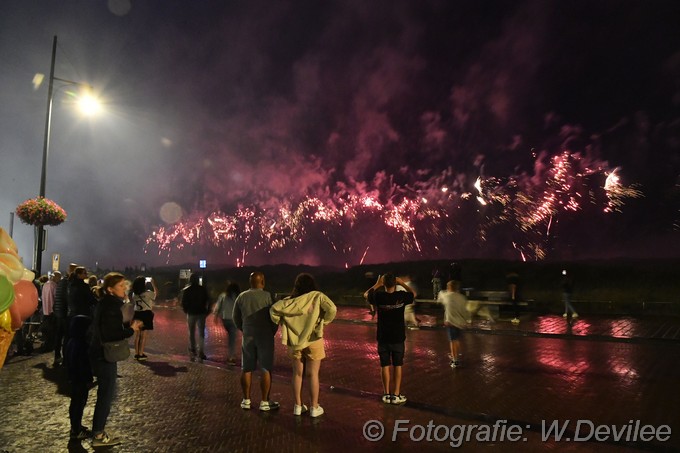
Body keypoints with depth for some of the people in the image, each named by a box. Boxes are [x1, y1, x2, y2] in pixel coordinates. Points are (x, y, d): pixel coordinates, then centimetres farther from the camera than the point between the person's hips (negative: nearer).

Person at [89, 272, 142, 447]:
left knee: (106, 393, 19)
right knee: (106, 394, 3)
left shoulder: (107, 303, 8)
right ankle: (98, 435, 14)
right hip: (104, 356, -10)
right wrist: (131, 330, -17)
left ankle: (98, 430, 30)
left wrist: (129, 325, 1)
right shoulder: (110, 306, -22)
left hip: (102, 354, 10)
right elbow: (109, 335, -27)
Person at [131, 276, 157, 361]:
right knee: (143, 335, 0)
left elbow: (133, 304, 14)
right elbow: (156, 292, 4)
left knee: (137, 335, 12)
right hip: (146, 314, -5)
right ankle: (141, 354, 3)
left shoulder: (134, 294, 0)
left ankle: (136, 353, 17)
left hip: (137, 314, 5)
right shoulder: (148, 293, -14)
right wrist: (152, 282, 11)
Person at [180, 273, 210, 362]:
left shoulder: (186, 290, -4)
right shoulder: (203, 289, -3)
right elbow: (207, 301, -3)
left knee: (191, 333, 14)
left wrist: (186, 311, 11)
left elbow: (183, 303, -5)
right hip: (201, 313, 0)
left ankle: (192, 352, 19)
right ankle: (201, 353, -5)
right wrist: (206, 311, 7)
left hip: (191, 313, 0)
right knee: (201, 333, 4)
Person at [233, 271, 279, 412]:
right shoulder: (267, 296, -11)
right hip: (265, 336, -4)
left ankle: (246, 400, 19)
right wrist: (272, 332, 7)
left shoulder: (241, 297, 1)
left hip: (247, 336, 4)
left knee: (246, 369, 12)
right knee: (266, 369, 4)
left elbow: (236, 318, 8)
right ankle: (265, 402, 8)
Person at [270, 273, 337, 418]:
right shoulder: (317, 296, -5)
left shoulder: (290, 300, 3)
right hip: (313, 340, -3)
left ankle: (298, 406, 23)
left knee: (297, 374, 14)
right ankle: (314, 408, 15)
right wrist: (324, 321, -2)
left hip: (294, 341, 3)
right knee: (313, 374, 7)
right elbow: (332, 309, -18)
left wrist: (282, 323, 4)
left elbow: (274, 309, -6)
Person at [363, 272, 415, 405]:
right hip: (398, 338, 0)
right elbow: (414, 293, 11)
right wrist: (403, 283, 12)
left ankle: (386, 394, 17)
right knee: (398, 366, 9)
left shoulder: (378, 297, -12)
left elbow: (366, 294, 11)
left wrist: (377, 284, 12)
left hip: (383, 338, 1)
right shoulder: (402, 296, -13)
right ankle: (396, 395, 13)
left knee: (385, 366, 10)